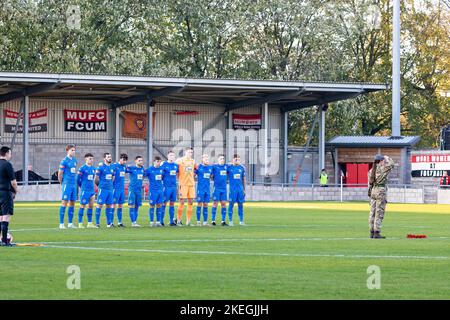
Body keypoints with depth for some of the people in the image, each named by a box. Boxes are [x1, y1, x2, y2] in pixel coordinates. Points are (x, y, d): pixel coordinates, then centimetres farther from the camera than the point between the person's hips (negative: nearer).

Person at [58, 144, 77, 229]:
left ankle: (70, 223, 14)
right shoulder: (64, 161, -8)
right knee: (64, 203, -7)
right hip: (67, 185, -7)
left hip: (74, 185, 7)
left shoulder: (74, 160, 14)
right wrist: (62, 183, 1)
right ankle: (61, 224, -6)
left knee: (72, 203, 8)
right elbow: (59, 174, -6)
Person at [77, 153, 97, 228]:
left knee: (91, 206, 8)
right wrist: (82, 187, 4)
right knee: (82, 206, -4)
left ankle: (89, 223, 14)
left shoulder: (93, 168, 12)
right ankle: (80, 223, 0)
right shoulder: (82, 168, -9)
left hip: (92, 190, 7)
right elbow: (78, 179, -6)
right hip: (85, 191, -7)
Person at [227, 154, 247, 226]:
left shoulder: (242, 168, 8)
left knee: (240, 204, 4)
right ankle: (230, 220, 5)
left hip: (240, 188, 3)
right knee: (231, 204, -1)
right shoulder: (229, 167, -1)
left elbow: (244, 179, 13)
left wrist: (244, 189, 13)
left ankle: (241, 220, 9)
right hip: (232, 188, -3)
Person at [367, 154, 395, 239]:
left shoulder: (371, 170, 11)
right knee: (379, 212, -6)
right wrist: (387, 158, 21)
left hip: (373, 191, 7)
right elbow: (391, 164, 4)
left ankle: (372, 233, 10)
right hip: (381, 191, -7)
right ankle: (377, 233, -9)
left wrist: (370, 196, 18)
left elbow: (370, 184, 13)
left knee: (373, 212, 8)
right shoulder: (382, 168, -10)